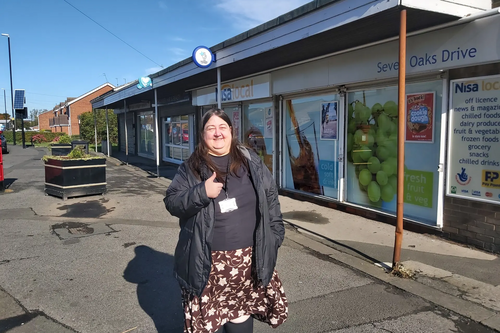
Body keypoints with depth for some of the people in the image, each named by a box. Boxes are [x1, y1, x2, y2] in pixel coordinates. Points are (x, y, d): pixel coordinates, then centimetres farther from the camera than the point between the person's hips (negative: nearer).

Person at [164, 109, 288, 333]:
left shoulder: (251, 161, 4)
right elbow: (172, 203, -5)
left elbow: (270, 197, 9)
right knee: (206, 315, 10)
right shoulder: (191, 168, -1)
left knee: (241, 311, 14)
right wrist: (202, 192, -21)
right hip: (208, 260, -1)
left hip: (247, 257, 1)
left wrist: (275, 234, 6)